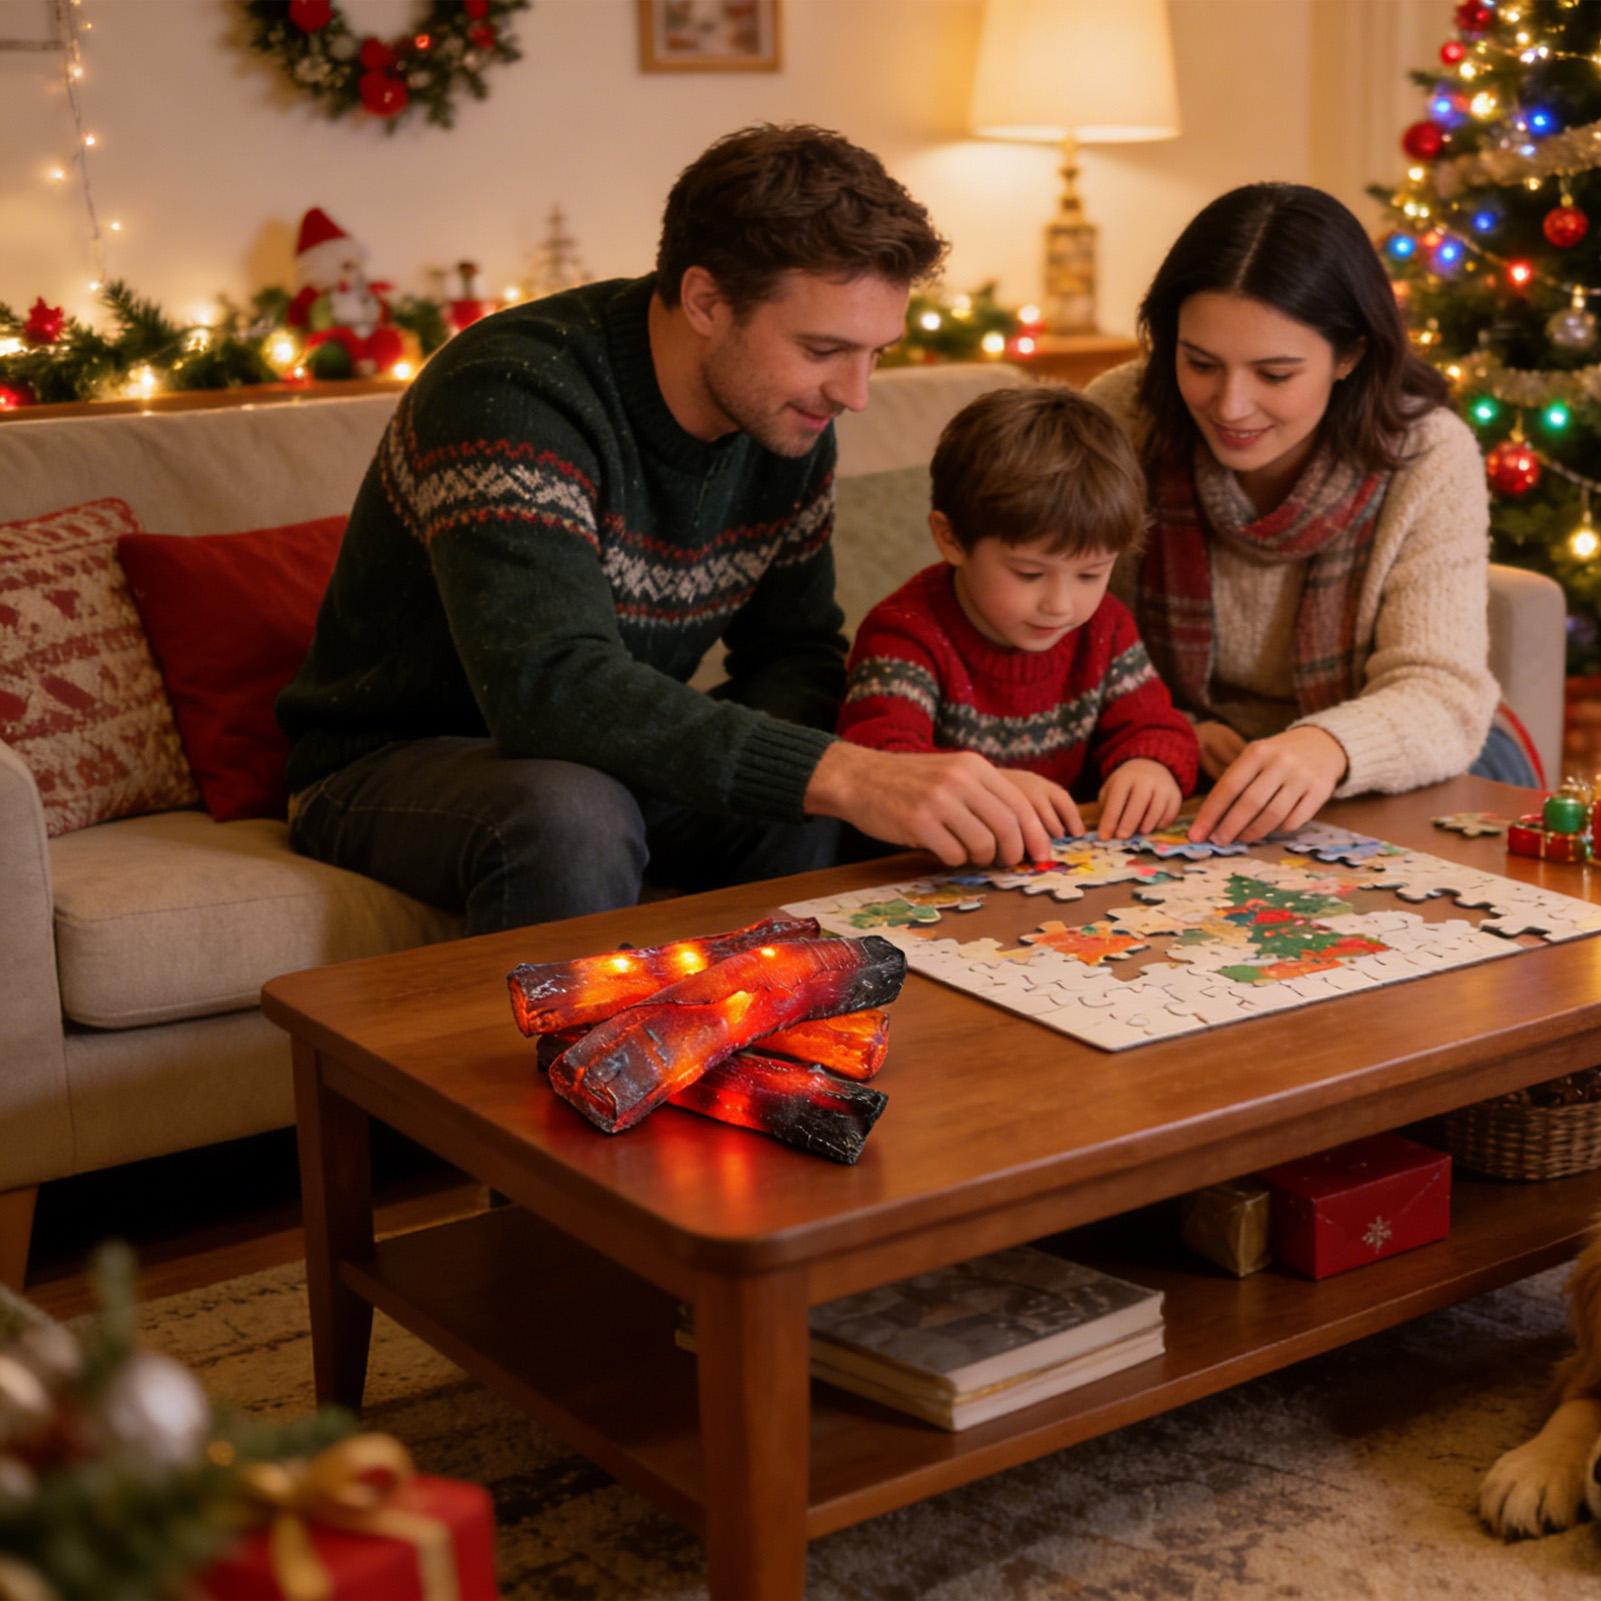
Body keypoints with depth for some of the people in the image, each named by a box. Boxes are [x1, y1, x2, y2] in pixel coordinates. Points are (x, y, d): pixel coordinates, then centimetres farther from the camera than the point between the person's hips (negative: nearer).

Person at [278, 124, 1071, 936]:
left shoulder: (787, 415, -4)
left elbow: (795, 650, 4)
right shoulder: (511, 392, -28)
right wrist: (836, 774, -47)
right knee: (574, 816, -37)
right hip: (395, 762, -6)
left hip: (606, 761, 6)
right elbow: (549, 686, -39)